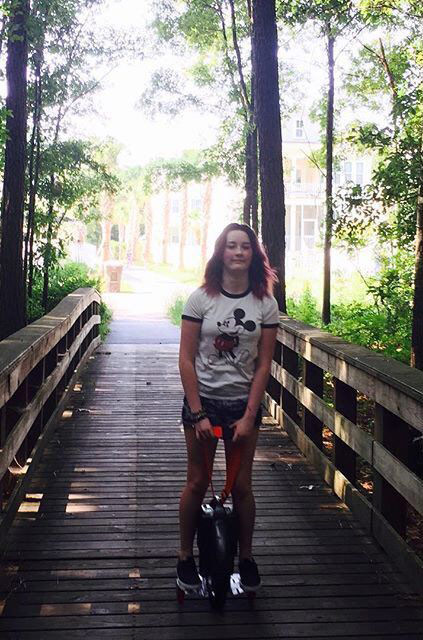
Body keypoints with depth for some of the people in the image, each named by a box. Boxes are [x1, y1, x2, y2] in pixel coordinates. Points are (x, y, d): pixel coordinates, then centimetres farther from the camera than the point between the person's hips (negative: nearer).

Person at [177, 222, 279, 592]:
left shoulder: (266, 304, -3)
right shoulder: (201, 298, -7)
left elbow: (263, 365, -3)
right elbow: (186, 360, -8)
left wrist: (249, 416, -9)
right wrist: (198, 414, -12)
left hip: (244, 404, 1)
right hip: (202, 399, -1)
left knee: (241, 486, 9)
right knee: (197, 483, 8)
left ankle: (246, 557, 29)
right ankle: (185, 556, 27)